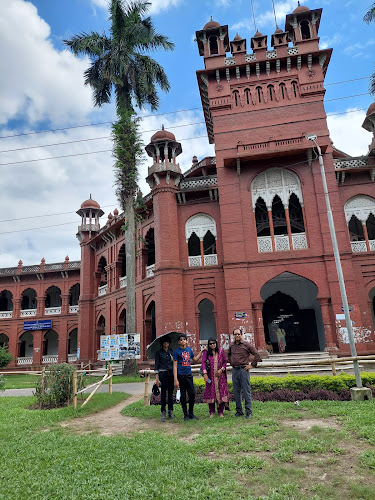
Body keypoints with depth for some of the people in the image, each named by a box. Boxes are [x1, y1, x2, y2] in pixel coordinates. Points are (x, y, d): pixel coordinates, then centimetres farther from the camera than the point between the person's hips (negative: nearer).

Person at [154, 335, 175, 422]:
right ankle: (163, 413, 8)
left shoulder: (171, 351, 11)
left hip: (171, 373, 4)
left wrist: (173, 359, -4)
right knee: (163, 393, -1)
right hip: (163, 374, -3)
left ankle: (170, 411, 18)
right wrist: (157, 378, -9)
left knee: (171, 393, 7)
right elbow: (156, 365, -3)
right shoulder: (159, 352, -1)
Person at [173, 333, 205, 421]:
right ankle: (185, 415, 15)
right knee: (183, 395, 4)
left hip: (189, 375, 4)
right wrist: (176, 380, -12)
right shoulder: (176, 351, -4)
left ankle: (191, 414, 19)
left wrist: (201, 352, 18)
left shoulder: (189, 349, 11)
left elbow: (195, 359, 25)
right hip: (181, 375, -4)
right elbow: (175, 366, -6)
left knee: (192, 393, 3)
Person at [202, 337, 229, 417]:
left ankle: (220, 411, 13)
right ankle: (211, 412, 14)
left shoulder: (221, 352, 7)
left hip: (220, 375, 1)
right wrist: (205, 373, -19)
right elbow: (203, 362, -8)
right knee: (211, 392, 1)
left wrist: (221, 369, -6)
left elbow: (225, 361, 10)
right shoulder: (206, 352, 1)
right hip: (210, 376, -1)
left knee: (221, 391, 0)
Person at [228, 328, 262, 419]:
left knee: (246, 391, -2)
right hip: (234, 370, 5)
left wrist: (252, 365, -5)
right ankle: (239, 411, 19)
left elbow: (257, 355, -3)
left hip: (243, 370, -5)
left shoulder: (246, 345, -4)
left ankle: (249, 412, 6)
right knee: (236, 392, 9)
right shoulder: (231, 346, 10)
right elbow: (229, 354, 31)